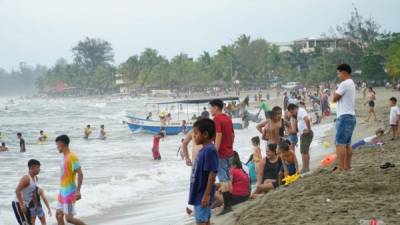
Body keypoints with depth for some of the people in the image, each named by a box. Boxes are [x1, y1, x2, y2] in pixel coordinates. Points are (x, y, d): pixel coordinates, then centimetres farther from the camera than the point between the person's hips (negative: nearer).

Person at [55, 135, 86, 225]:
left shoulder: (72, 157, -17)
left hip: (70, 193, -9)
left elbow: (80, 174, -21)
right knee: (58, 215, 9)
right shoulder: (65, 157, 11)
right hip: (63, 192, 9)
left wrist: (78, 191, -25)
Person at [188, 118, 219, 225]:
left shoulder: (210, 150, -19)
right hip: (199, 193, 9)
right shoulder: (204, 149, 10)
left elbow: (212, 174, -22)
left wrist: (207, 194, -22)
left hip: (203, 194, -9)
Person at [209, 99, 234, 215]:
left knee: (223, 180, -7)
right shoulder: (228, 118, 12)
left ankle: (226, 206, -8)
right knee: (228, 179, 13)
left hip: (221, 153, -8)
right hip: (229, 153, 8)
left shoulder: (217, 119, -13)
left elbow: (219, 136, -21)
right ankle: (229, 204, 17)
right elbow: (233, 134, 17)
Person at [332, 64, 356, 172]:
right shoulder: (351, 83, 17)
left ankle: (341, 168, -15)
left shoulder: (344, 84, -14)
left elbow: (335, 98, -11)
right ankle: (347, 166, 15)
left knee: (340, 143, -11)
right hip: (351, 117, 10)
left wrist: (336, 91, 2)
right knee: (347, 143, 13)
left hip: (344, 117, -10)